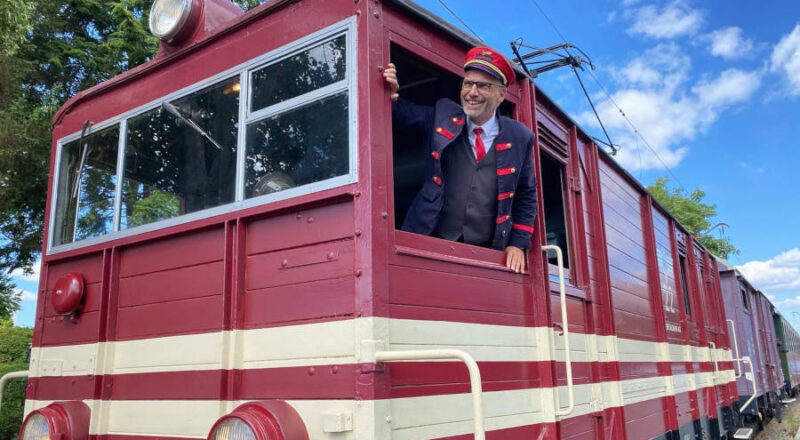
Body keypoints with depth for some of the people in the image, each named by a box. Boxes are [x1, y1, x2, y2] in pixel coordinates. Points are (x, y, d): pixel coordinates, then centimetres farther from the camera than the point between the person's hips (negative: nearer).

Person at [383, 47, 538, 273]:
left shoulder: (520, 138, 3)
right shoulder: (442, 115, 3)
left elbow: (526, 196, 11)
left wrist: (518, 244, 5)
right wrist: (391, 96, -13)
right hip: (433, 244, 0)